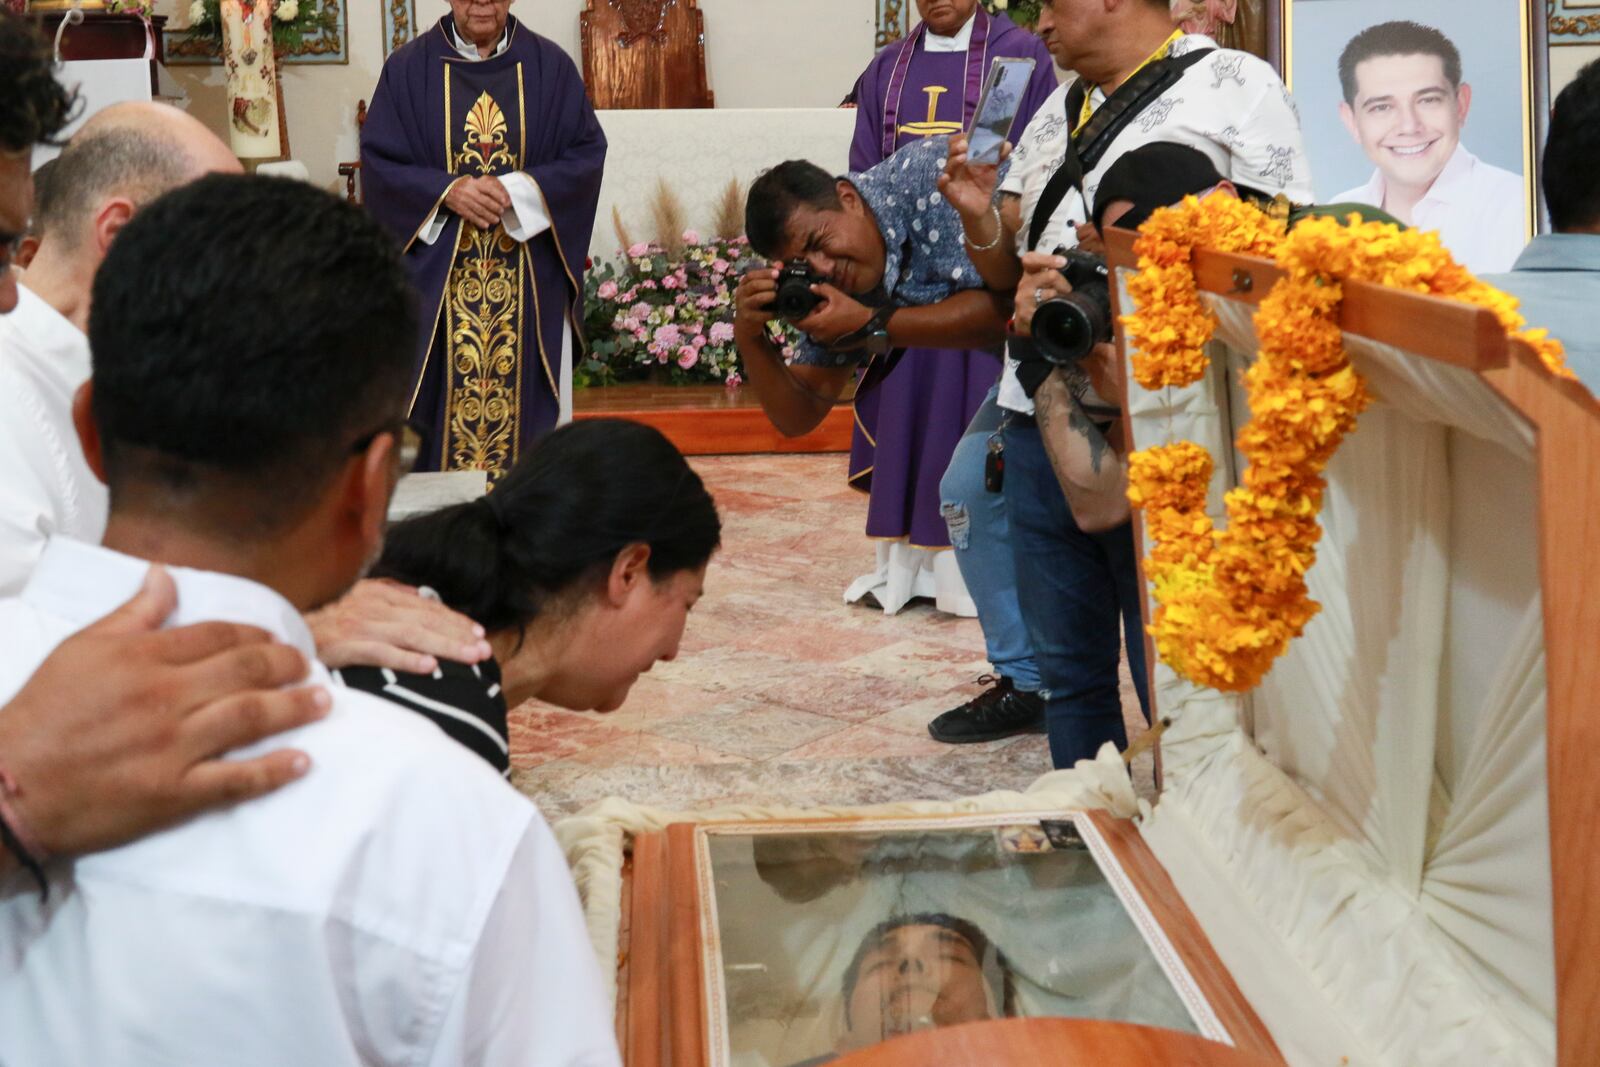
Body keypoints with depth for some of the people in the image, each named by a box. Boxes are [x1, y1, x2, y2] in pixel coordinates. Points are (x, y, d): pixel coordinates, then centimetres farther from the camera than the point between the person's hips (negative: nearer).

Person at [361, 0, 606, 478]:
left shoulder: (550, 67, 4)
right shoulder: (407, 68, 2)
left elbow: (587, 153, 0)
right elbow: (379, 161, 0)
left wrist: (515, 190, -15)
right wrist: (447, 191, -16)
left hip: (529, 276, 1)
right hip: (436, 274, 0)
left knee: (524, 394, 3)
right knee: (439, 397, 0)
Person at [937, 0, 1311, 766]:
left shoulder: (1235, 87, -2)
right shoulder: (1055, 114, 19)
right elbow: (1006, 270, 23)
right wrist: (980, 216, 2)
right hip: (1040, 422, 7)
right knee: (1069, 667, 15)